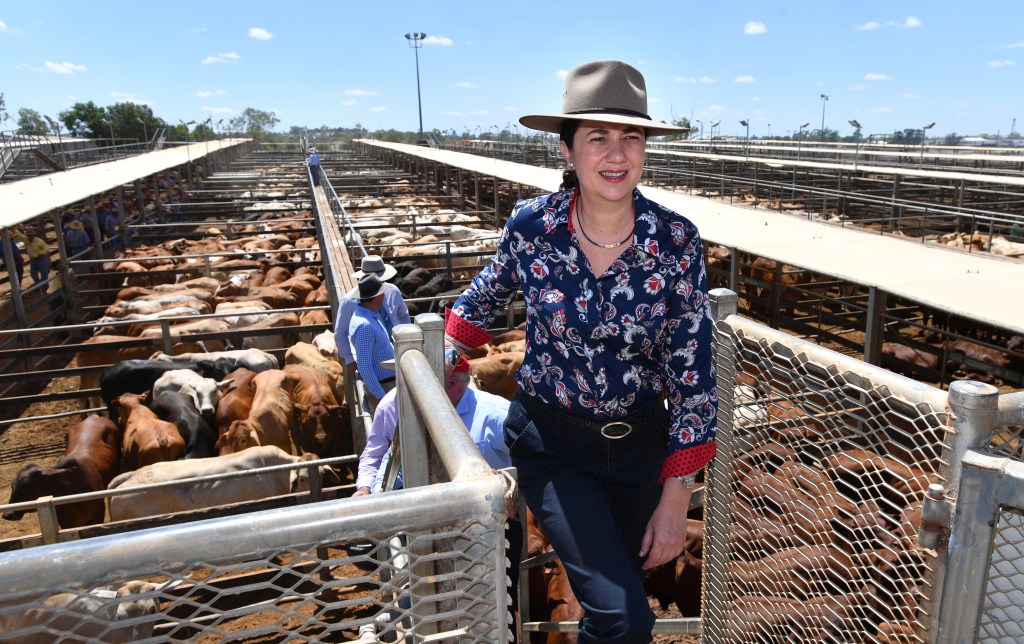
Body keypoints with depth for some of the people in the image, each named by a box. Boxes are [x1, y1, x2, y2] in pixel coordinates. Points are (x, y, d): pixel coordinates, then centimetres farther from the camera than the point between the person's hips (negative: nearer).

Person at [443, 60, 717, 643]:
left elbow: (692, 375, -10)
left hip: (642, 442, 2)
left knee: (623, 589, 22)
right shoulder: (530, 225, -14)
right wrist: (442, 358, 1)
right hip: (552, 443, -1)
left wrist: (676, 498, -9)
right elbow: (489, 294, 9)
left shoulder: (677, 241, -15)